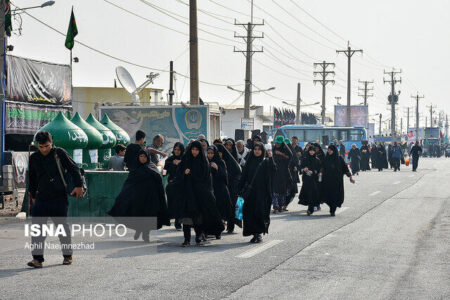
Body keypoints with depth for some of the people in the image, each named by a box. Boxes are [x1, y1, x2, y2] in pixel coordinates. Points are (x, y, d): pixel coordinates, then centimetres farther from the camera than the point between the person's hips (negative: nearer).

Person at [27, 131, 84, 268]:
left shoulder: (59, 153, -4)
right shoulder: (34, 158, 8)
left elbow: (74, 169, -1)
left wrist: (79, 186, -5)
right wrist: (32, 194, 23)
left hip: (59, 198, -3)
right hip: (41, 199, 4)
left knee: (62, 226, 5)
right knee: (37, 227, -7)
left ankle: (68, 255, 21)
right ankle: (37, 258, -5)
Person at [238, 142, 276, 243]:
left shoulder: (266, 162, 4)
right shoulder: (250, 162, 12)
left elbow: (273, 170, -14)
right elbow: (244, 176, 11)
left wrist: (271, 158, -24)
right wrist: (241, 190, 3)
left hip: (261, 192, -3)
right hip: (250, 191, 3)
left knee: (259, 212, -9)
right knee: (249, 212, -1)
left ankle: (259, 233, 1)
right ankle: (255, 234, 7)